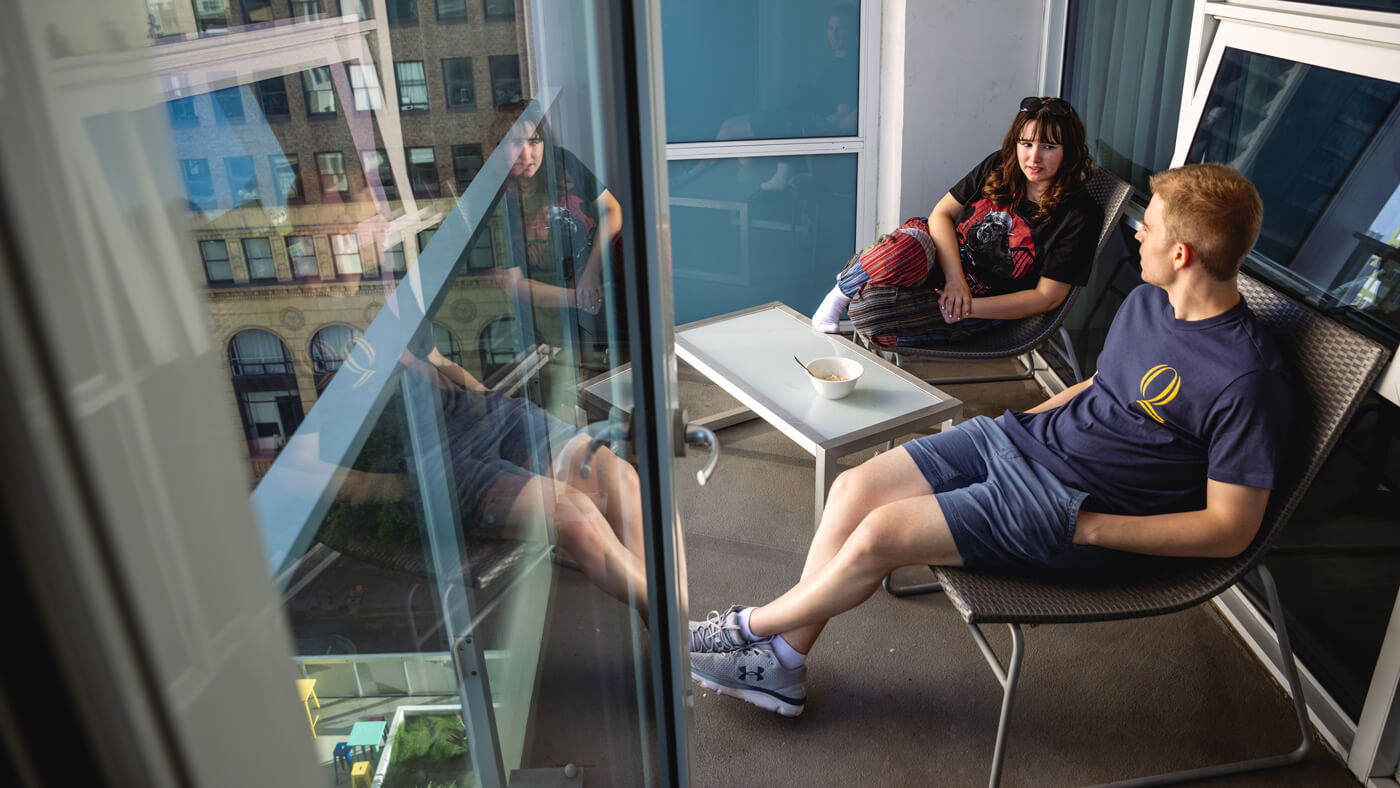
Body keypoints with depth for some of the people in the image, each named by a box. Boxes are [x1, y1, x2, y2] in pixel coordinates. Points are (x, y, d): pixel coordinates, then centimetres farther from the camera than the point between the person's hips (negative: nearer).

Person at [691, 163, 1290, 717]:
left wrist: (1087, 527, -20)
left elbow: (1232, 528, -17)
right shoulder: (1146, 302, 6)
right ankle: (783, 662, 6)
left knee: (881, 534, -18)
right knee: (855, 488, -6)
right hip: (1024, 435, 8)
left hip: (1074, 503, -8)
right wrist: (1018, 419, 10)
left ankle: (754, 626, 9)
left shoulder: (1247, 381, -19)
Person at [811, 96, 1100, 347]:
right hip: (940, 265, 4)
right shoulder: (998, 168, 1)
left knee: (870, 306, -31)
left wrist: (969, 307, -19)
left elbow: (1048, 297, -12)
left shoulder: (1077, 215, -11)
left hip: (981, 312, -4)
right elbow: (941, 213, 0)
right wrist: (955, 278, -16)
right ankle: (843, 287, -9)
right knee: (911, 240, -36)